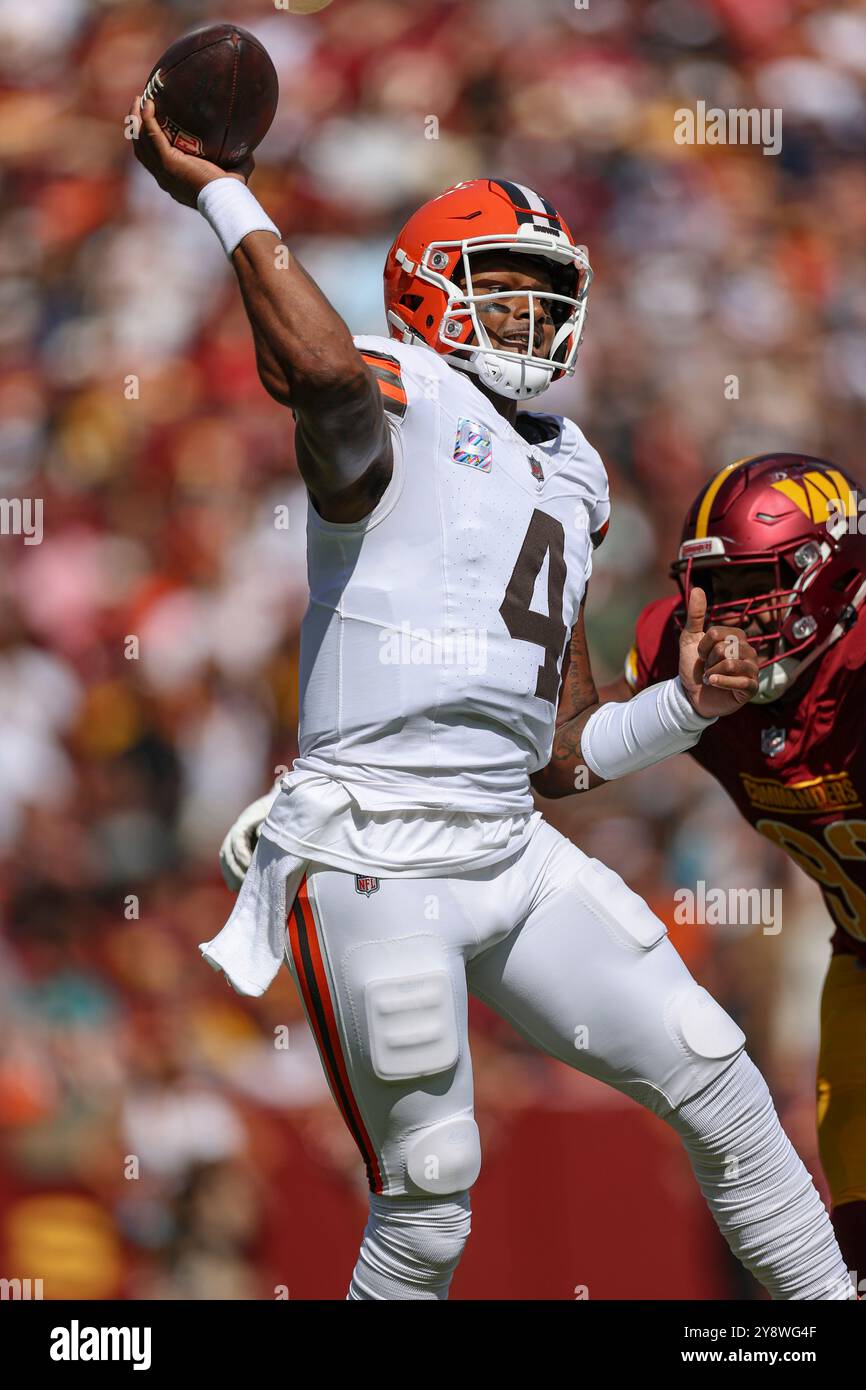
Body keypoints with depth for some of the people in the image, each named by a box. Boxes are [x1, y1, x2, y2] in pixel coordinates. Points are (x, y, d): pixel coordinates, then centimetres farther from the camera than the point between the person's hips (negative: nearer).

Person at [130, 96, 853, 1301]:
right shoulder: (393, 401, -3)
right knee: (428, 1201, -6)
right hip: (375, 858, -8)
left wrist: (687, 705, 4)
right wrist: (220, 198, -24)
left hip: (513, 851, 8)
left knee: (722, 1090, 6)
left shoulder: (569, 477, 20)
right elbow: (323, 369, -32)